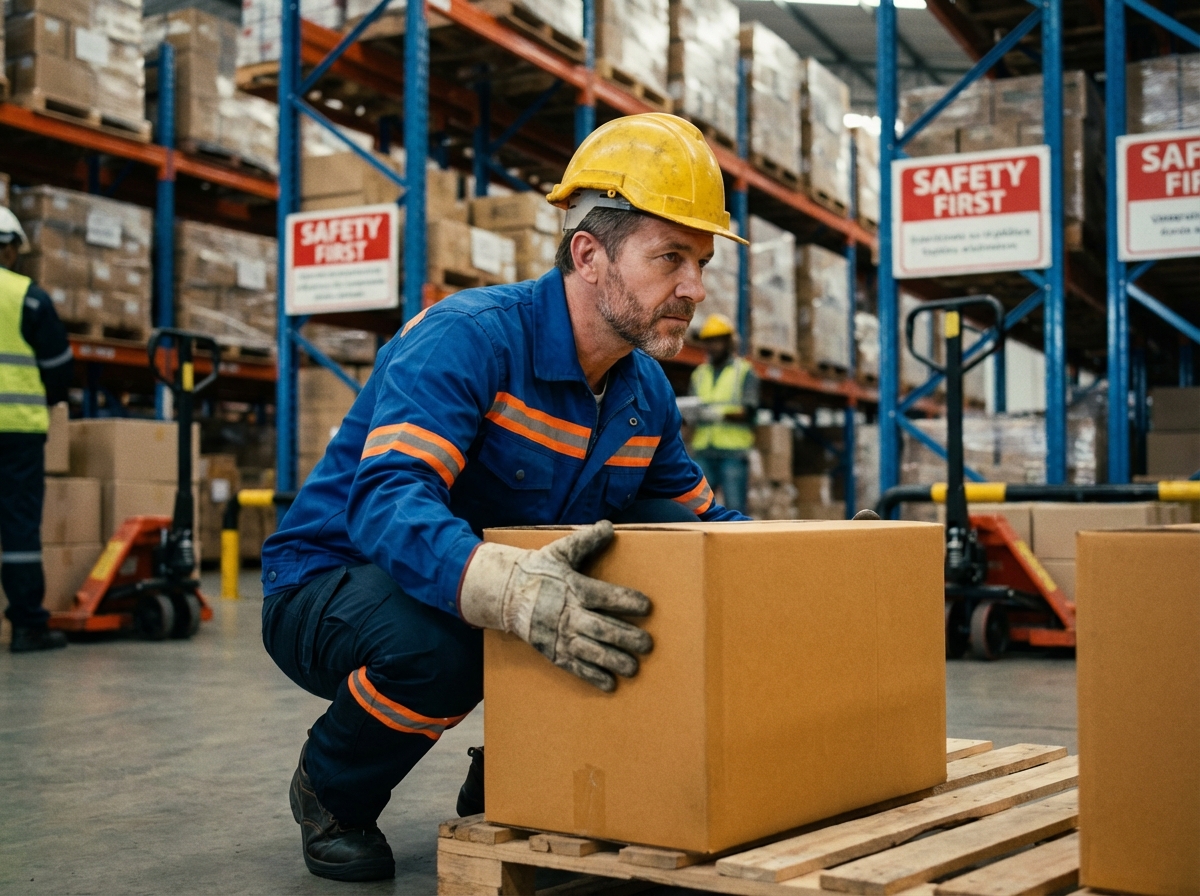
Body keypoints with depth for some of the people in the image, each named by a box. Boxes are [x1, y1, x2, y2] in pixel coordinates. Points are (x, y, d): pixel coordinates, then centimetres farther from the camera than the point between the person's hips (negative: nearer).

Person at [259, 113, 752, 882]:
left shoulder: (647, 391, 0)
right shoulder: (471, 337, -25)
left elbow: (704, 520, 10)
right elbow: (388, 499, -39)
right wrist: (508, 588, -58)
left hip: (514, 594, 7)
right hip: (333, 584, -6)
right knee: (434, 644, -41)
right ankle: (332, 792, -2)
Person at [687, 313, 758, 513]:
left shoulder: (744, 372, 7)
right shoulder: (699, 374, 19)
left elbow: (748, 412, -6)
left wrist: (722, 415, -24)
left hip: (733, 451, -4)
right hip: (703, 452, 4)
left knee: (735, 511, -6)